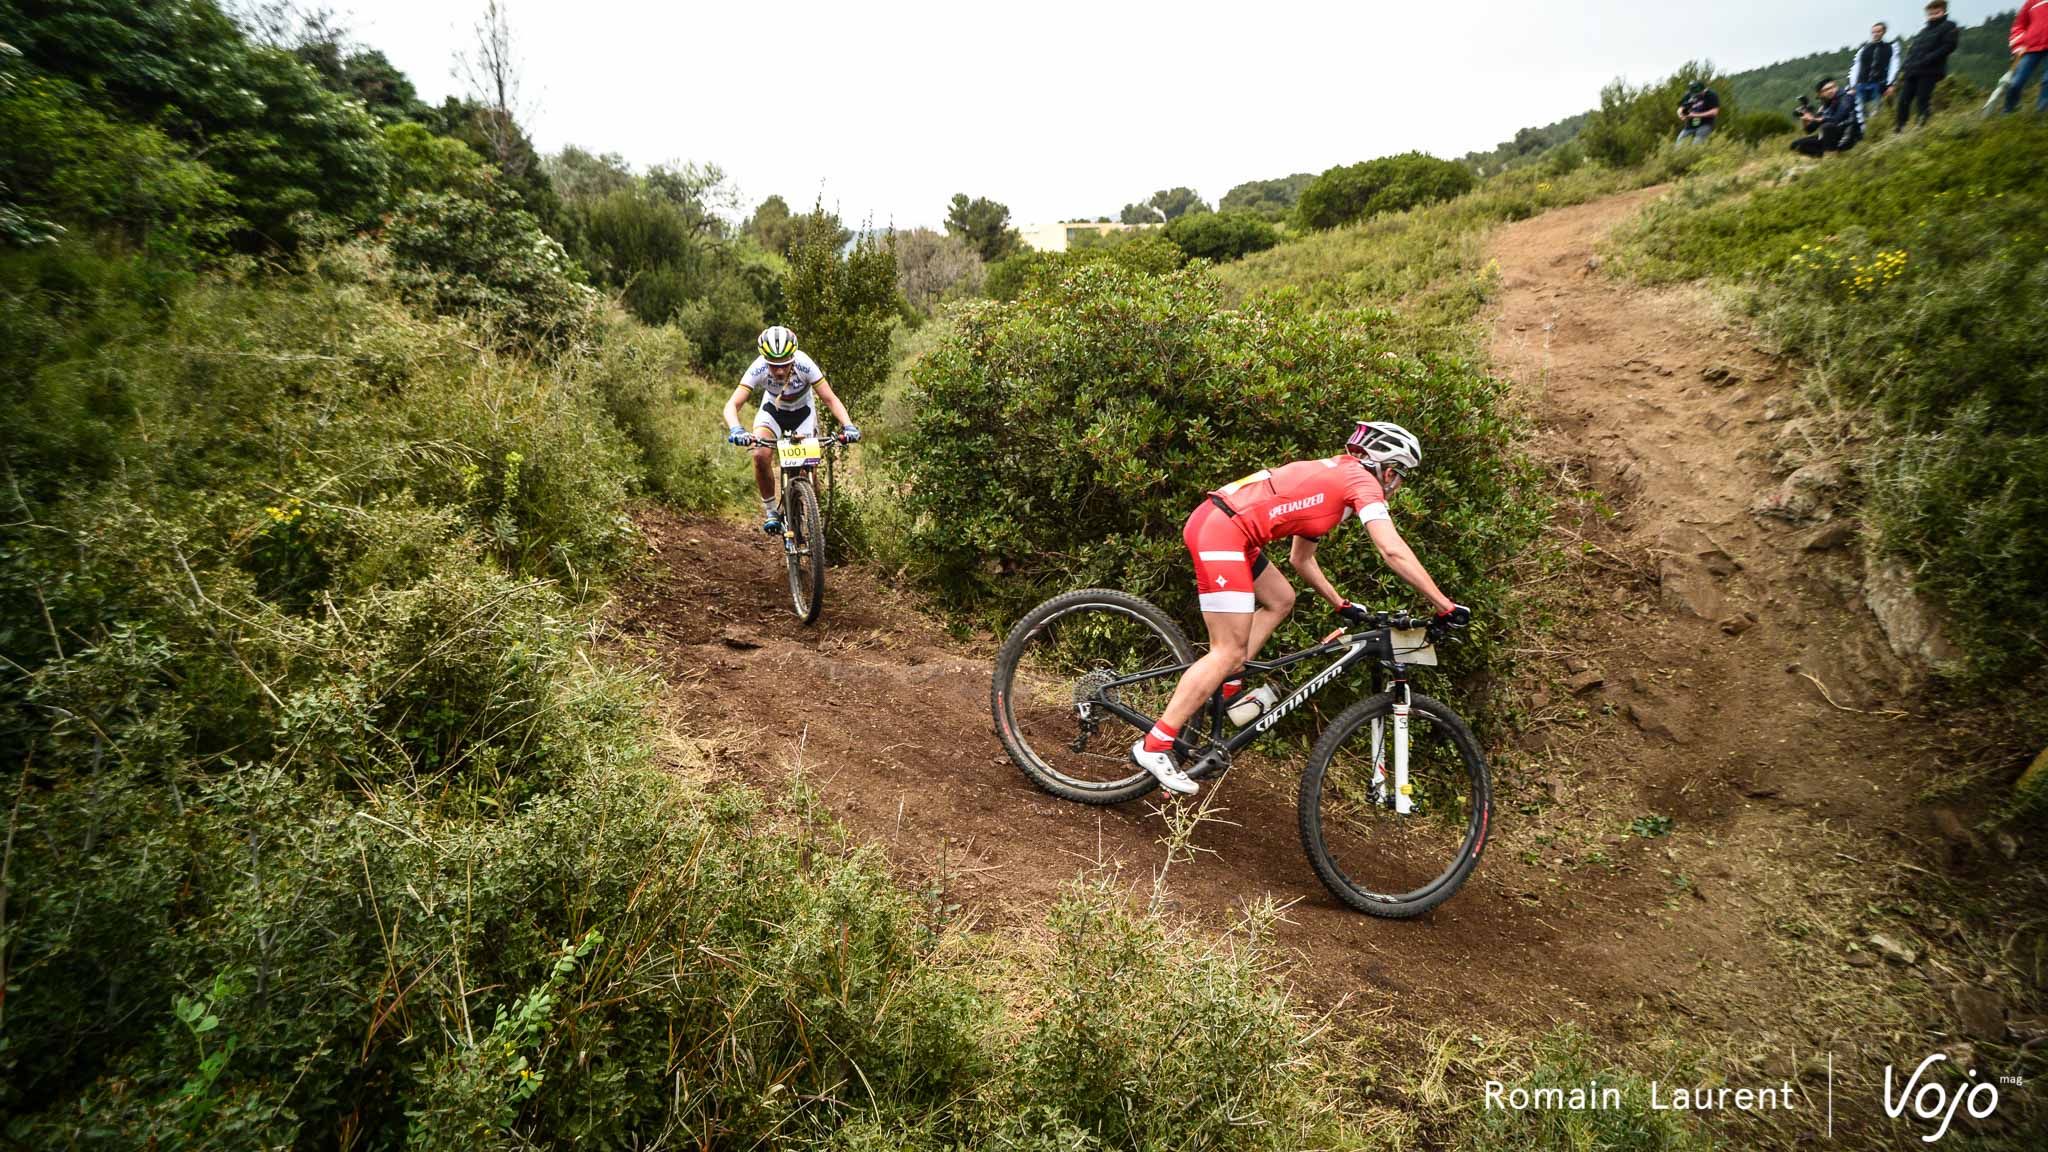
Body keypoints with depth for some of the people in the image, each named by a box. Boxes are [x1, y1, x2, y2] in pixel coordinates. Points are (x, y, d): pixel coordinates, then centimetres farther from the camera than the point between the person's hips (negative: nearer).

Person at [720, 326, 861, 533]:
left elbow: (830, 399, -32)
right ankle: (770, 510, -5)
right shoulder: (758, 369, -32)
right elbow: (732, 404, -36)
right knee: (761, 455, -27)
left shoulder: (805, 365, -34)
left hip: (802, 413, 0)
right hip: (772, 410, 0)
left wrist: (848, 426, -48)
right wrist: (735, 430, -56)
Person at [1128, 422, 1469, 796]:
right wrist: (1446, 606, -5)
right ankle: (1154, 747, -6)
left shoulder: (1329, 478, 29)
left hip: (1210, 522, 10)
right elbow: (1393, 551, -10)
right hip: (1222, 531, -10)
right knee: (1230, 652, -7)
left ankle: (1225, 685, 17)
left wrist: (1340, 604, 36)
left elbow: (1301, 558, 34)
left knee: (1281, 600, 23)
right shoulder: (1362, 481, 3)